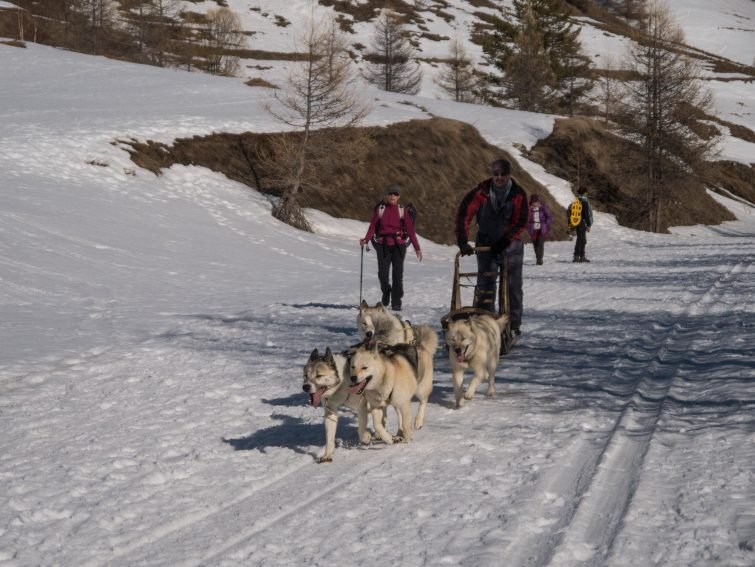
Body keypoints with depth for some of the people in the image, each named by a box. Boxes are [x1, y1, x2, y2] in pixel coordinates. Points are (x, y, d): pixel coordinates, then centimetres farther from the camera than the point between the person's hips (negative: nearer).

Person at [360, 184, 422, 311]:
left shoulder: (402, 211, 5)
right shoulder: (380, 209, 7)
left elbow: (410, 229, 2)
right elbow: (373, 226, 2)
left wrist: (417, 247, -3)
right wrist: (366, 239, -16)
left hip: (399, 245, -1)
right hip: (383, 244, 1)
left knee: (397, 274, -5)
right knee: (383, 273, -6)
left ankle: (396, 303, 2)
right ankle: (386, 292, 25)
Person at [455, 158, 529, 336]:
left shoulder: (518, 194, -10)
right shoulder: (481, 192, -12)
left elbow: (521, 223, -12)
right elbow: (463, 215, -15)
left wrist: (505, 241, -20)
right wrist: (463, 241, -22)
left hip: (510, 245, 0)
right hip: (486, 244, 0)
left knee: (513, 286, 5)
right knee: (485, 284, -2)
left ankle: (514, 324, 15)